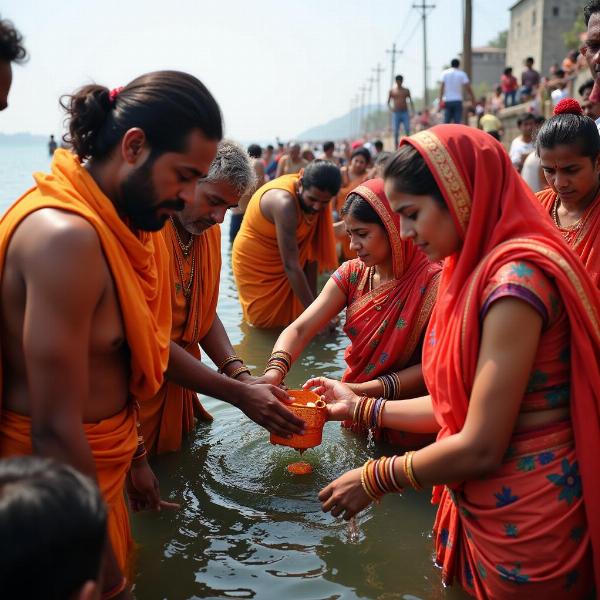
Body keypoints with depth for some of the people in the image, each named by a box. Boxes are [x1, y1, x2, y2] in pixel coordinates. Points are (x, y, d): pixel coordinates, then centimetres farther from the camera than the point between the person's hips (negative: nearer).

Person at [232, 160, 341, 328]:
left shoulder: (314, 195, -12)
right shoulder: (285, 202, -35)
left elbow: (311, 249, -8)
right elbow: (291, 265, -35)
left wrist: (314, 299, -11)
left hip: (281, 266, 6)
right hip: (256, 266, -6)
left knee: (291, 318, 11)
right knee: (271, 325, 1)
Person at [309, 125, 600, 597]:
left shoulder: (519, 275, -24)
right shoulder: (475, 270, 5)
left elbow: (480, 448, -23)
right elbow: (458, 407, 8)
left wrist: (375, 480, -10)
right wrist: (360, 407, 12)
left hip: (524, 522, -8)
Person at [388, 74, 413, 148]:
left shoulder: (406, 90, 9)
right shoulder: (392, 91, 6)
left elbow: (410, 101, 11)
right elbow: (388, 102, 9)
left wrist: (413, 111, 1)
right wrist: (391, 109, -9)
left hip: (405, 112, 1)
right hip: (396, 113, -1)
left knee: (407, 130, -7)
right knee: (395, 131, -4)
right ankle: (396, 148, 2)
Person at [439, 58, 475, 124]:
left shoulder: (445, 73, 5)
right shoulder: (462, 74, 2)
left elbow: (442, 86, -4)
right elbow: (468, 87, -2)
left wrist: (440, 99, -6)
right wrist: (473, 99, 4)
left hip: (447, 101, 2)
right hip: (458, 100, -1)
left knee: (446, 122, 4)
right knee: (457, 122, -3)